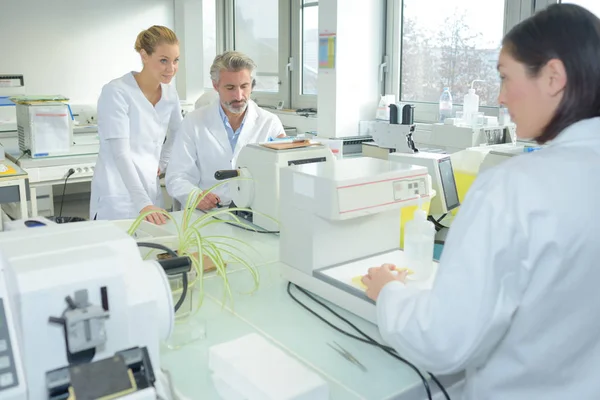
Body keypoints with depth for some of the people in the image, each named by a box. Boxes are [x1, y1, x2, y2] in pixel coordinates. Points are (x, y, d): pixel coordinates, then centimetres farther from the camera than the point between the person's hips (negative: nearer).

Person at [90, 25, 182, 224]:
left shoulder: (170, 93, 4)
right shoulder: (116, 92, -14)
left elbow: (177, 132, 23)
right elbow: (121, 153, -22)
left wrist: (162, 163, 10)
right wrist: (142, 202, -30)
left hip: (151, 194, 6)